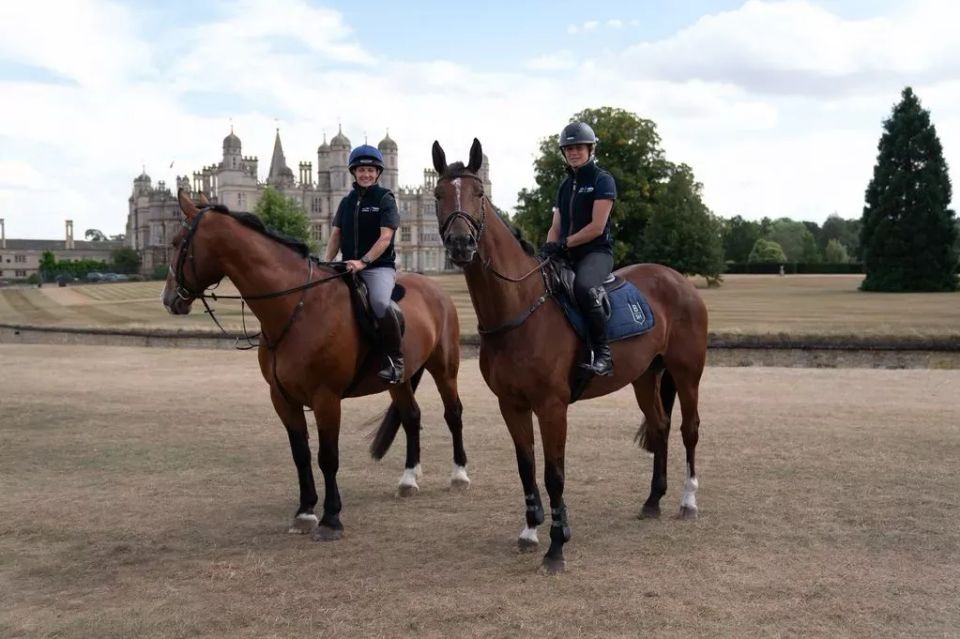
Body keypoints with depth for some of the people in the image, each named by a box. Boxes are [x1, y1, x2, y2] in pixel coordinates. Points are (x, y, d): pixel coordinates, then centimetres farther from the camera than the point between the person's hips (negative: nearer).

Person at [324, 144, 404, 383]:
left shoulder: (385, 199, -1)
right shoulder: (347, 202, 16)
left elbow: (385, 237, -11)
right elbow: (336, 235, 13)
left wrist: (363, 261, -23)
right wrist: (327, 262, -4)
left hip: (379, 266, -6)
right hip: (349, 266, 6)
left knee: (380, 303, -34)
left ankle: (395, 358, -19)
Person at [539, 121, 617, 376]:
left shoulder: (602, 180, -3)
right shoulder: (565, 186, 20)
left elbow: (597, 227, -12)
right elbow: (556, 227, 18)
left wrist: (563, 244, -16)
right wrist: (549, 248, -4)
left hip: (596, 253, -8)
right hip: (567, 256, 8)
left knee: (583, 287, -37)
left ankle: (603, 354, -30)